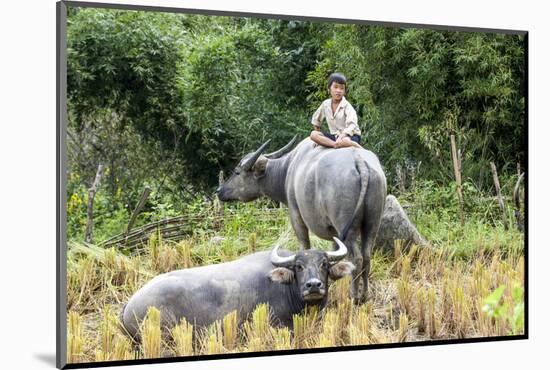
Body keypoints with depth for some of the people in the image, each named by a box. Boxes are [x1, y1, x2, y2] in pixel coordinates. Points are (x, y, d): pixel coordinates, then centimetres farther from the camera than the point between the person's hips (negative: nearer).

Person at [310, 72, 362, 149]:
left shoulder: (347, 106, -12)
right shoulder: (326, 104, 4)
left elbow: (351, 125, -26)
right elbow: (316, 118, 22)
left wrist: (341, 137, -40)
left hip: (350, 136, -7)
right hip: (334, 136, 7)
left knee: (344, 141, -43)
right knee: (313, 134, -19)